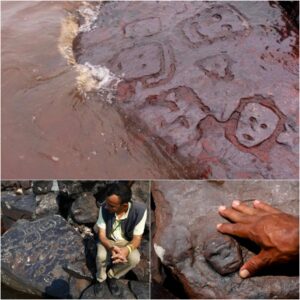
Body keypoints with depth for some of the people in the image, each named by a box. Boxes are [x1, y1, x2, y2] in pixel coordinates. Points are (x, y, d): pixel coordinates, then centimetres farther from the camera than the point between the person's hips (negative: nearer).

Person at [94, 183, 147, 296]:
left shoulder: (140, 210, -31)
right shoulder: (104, 208, -26)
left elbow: (137, 238, -22)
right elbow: (101, 235, -18)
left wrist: (126, 249, -44)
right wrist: (111, 247, -40)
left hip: (125, 242, 0)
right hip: (107, 240, 0)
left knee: (134, 258, -27)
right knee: (101, 256, -29)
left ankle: (112, 276, 2)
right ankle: (101, 279, 4)